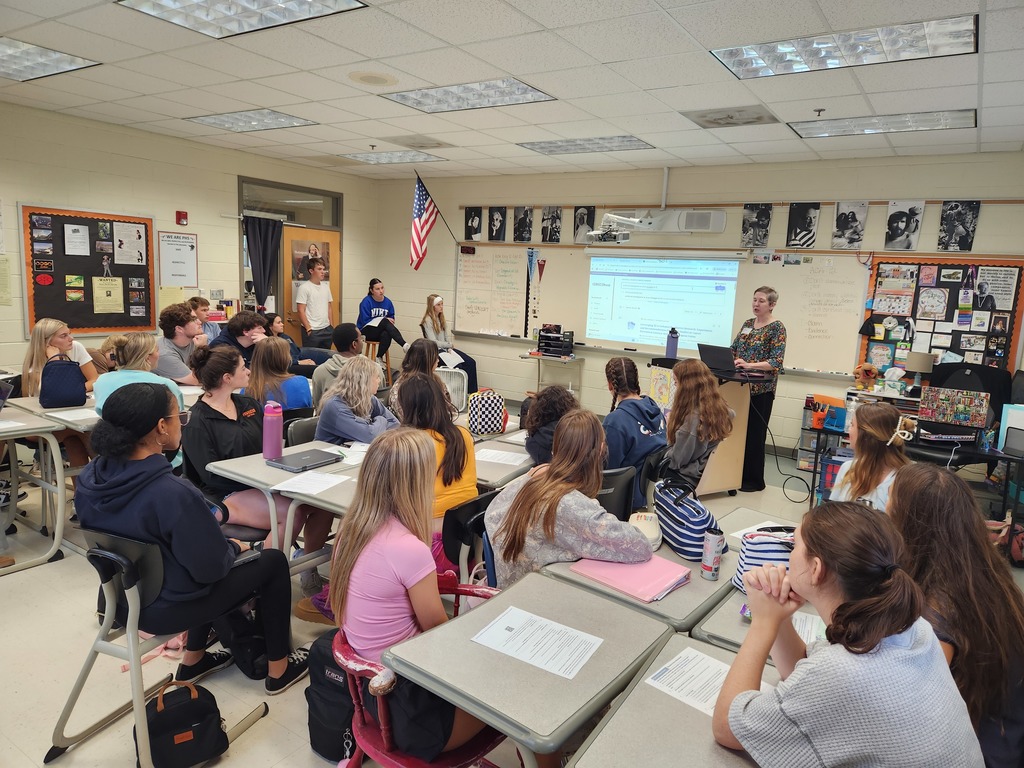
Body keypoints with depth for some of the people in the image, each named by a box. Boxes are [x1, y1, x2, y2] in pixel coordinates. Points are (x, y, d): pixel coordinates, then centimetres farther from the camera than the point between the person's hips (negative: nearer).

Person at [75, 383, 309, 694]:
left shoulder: (89, 479, -10)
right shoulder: (174, 494, -34)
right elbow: (212, 567, -25)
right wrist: (234, 548, -4)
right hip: (166, 609, -7)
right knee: (273, 560, 9)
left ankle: (193, 661, 38)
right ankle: (278, 670, 22)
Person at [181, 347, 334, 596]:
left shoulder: (247, 405, 13)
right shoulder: (198, 423, -8)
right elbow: (212, 476, -14)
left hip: (262, 482, 7)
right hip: (227, 495, -7)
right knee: (291, 512, -32)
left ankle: (309, 572, 2)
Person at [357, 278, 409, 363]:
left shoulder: (388, 302, 2)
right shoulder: (366, 302, -11)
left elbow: (391, 319, 8)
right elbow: (365, 321, -15)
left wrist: (391, 321, -18)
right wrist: (384, 320, -20)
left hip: (380, 333, 4)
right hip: (366, 332, -3)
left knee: (387, 335, -35)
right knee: (385, 322, -32)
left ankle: (379, 358, -17)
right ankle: (404, 345, -41)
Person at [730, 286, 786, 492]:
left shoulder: (777, 328, -7)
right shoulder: (747, 324, 13)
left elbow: (776, 362, -16)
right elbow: (733, 349, 15)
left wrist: (749, 365, -28)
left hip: (760, 389, -6)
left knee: (755, 434, 0)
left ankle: (755, 480, 11)